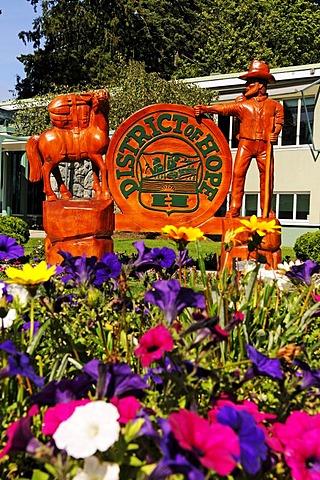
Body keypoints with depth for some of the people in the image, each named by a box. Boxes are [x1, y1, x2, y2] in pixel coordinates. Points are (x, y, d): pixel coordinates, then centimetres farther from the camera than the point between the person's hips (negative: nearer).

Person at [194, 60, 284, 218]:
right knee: (238, 173, -9)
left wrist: (275, 133, -7)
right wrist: (205, 109, -16)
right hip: (246, 143, 0)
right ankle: (234, 209, -5)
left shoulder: (274, 105, 10)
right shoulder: (243, 103, 8)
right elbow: (225, 108, -3)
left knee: (267, 177, 2)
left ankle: (267, 210, 15)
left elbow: (279, 121, 14)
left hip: (265, 146, 0)